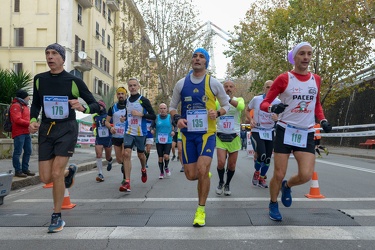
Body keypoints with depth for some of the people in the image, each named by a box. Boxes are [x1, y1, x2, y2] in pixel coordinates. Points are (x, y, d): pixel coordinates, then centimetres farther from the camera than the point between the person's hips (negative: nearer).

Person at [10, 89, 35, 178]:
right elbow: (17, 120, -17)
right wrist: (30, 124, -18)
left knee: (28, 151, 11)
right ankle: (18, 171, 0)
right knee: (18, 152, -4)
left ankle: (25, 169, 19)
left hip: (26, 133, 9)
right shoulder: (16, 105, -7)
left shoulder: (24, 106, 22)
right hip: (19, 133, -9)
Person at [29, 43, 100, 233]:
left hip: (67, 129, -4)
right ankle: (70, 171, 38)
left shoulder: (74, 81, -7)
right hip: (46, 130, 4)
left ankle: (57, 217, 8)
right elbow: (36, 104, 18)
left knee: (56, 173, -12)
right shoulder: (39, 79, 5)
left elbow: (95, 106, -4)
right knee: (46, 178, 2)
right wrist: (33, 120, -2)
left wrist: (83, 108, -25)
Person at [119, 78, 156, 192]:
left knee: (140, 154, 13)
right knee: (126, 153, -14)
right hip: (128, 132, 3)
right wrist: (125, 118, 7)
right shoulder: (126, 101, 9)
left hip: (141, 132, -3)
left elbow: (153, 116, -8)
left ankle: (143, 170, 47)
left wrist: (141, 114, -19)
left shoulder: (144, 100, -6)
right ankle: (127, 182, -13)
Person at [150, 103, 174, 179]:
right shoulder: (156, 117, 1)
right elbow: (152, 126, 10)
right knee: (160, 158, 4)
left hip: (168, 141, -1)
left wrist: (173, 131, -7)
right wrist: (152, 130, -11)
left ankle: (166, 167, 17)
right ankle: (161, 172, 24)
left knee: (166, 156, -15)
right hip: (159, 141, 1)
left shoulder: (170, 117, -1)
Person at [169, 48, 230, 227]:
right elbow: (172, 106, 12)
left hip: (207, 133, -2)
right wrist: (177, 118, -9)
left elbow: (226, 104, 9)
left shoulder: (214, 83, 0)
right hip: (188, 134, 3)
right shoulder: (181, 83, 5)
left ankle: (201, 210, 2)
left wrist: (217, 113, -13)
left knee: (202, 171, -17)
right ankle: (206, 175, 42)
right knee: (191, 175, 2)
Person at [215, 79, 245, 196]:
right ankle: (220, 182, 19)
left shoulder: (239, 99, -1)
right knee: (221, 162, -11)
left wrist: (228, 99, -42)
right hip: (220, 137, 0)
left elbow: (241, 106, -26)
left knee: (232, 165, 7)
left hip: (234, 137, 1)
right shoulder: (218, 101, 1)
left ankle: (227, 185, 32)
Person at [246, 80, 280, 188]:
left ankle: (262, 178, 28)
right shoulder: (256, 99, -4)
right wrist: (251, 120, -6)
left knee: (268, 158, 7)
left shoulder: (278, 102, -2)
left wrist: (278, 118, -18)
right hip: (257, 131, -3)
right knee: (261, 154, -19)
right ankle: (256, 172, 11)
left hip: (270, 132, 3)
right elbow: (247, 110, 11)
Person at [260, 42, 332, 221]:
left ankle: (287, 186, 25)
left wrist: (323, 120, 5)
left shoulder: (316, 79, 8)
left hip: (307, 134, 4)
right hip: (285, 131, -3)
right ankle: (273, 204, 27)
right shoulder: (284, 79, -5)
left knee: (306, 175, -10)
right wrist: (272, 108, -27)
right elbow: (264, 103, -4)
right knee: (279, 174, -1)